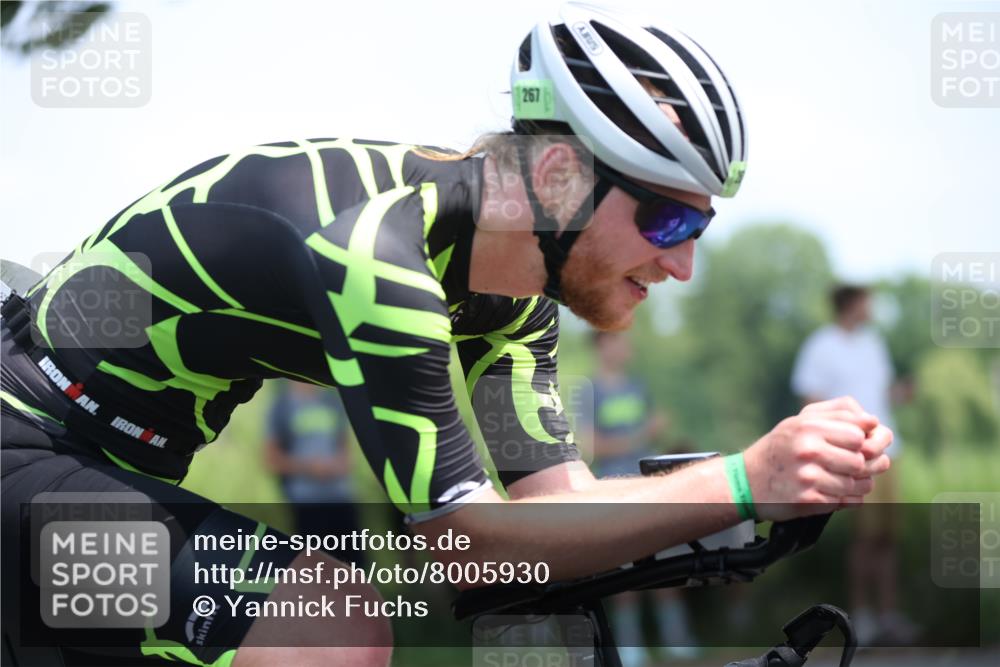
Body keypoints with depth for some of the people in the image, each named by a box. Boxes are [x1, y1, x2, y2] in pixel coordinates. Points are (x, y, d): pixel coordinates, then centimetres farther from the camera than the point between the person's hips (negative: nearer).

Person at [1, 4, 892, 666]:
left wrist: (794, 467, -17)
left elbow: (554, 503, -5)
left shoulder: (510, 291, 0)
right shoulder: (373, 249, -29)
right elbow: (468, 539, -29)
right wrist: (742, 482, -36)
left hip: (115, 466, 10)